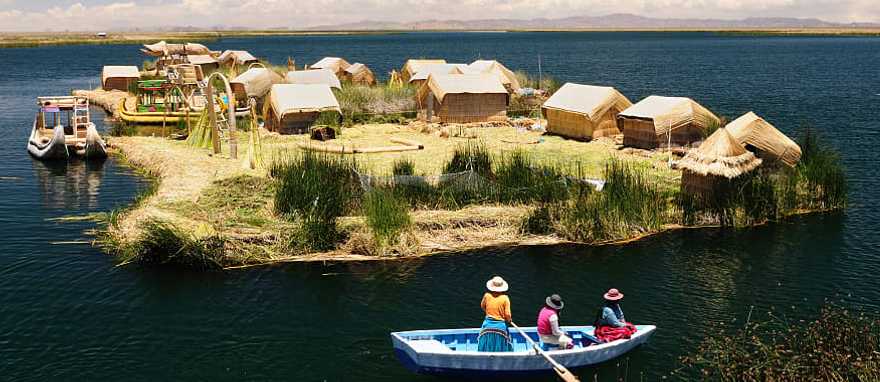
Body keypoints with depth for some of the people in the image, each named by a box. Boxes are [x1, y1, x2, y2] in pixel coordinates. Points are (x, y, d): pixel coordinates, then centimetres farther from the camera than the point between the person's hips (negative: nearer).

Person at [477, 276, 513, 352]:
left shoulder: (487, 296, -1)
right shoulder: (505, 298, -8)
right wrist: (509, 320, 12)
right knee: (501, 351, 6)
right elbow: (507, 315, -10)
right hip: (500, 326, -2)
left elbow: (482, 306, 19)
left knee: (486, 351, 8)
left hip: (488, 326, 2)